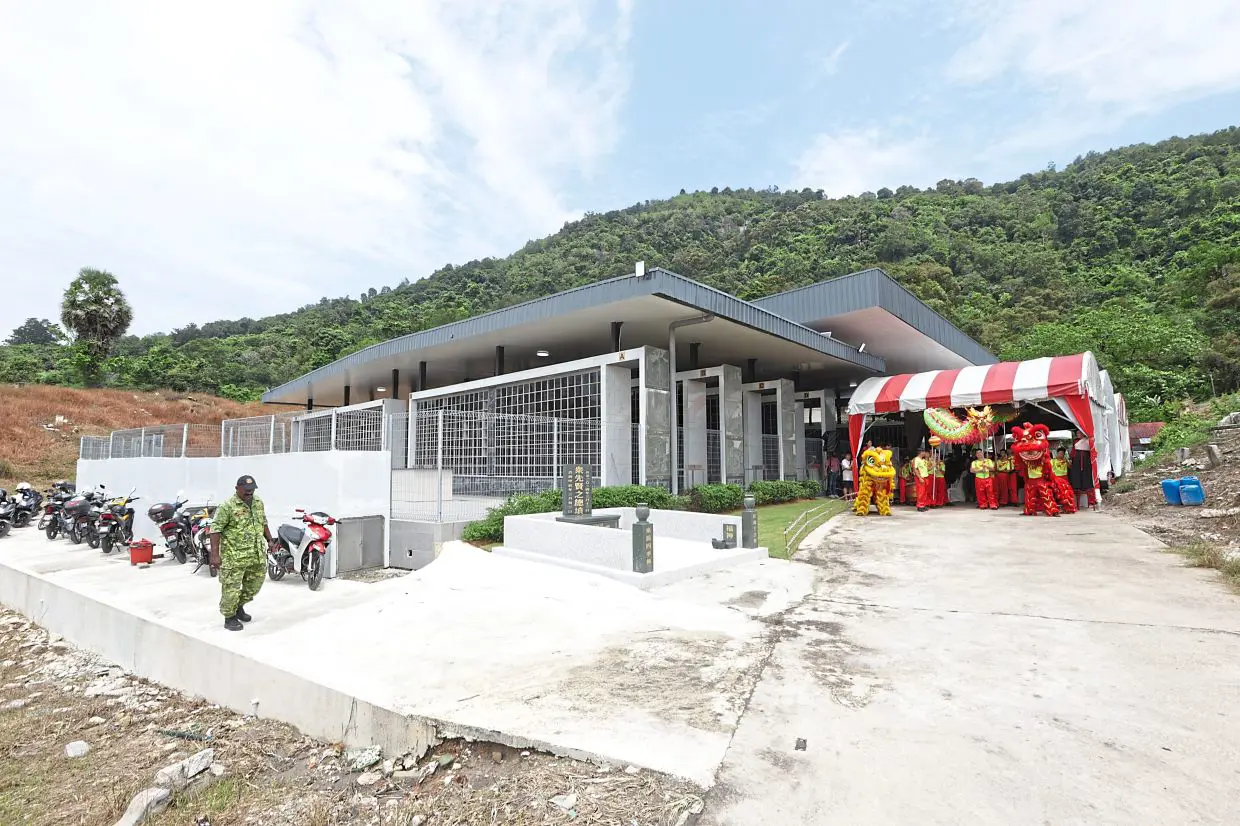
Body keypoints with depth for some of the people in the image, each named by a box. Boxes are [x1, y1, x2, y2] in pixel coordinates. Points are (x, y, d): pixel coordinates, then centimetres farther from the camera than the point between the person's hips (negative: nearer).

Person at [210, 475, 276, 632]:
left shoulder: (258, 502, 8)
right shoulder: (227, 506, -14)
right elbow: (215, 529, -16)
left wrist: (269, 539, 15)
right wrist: (215, 554, -20)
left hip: (257, 556, 7)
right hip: (234, 557, -7)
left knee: (254, 586, 17)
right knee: (231, 588, 2)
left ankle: (239, 606, 38)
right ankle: (229, 617, 19)